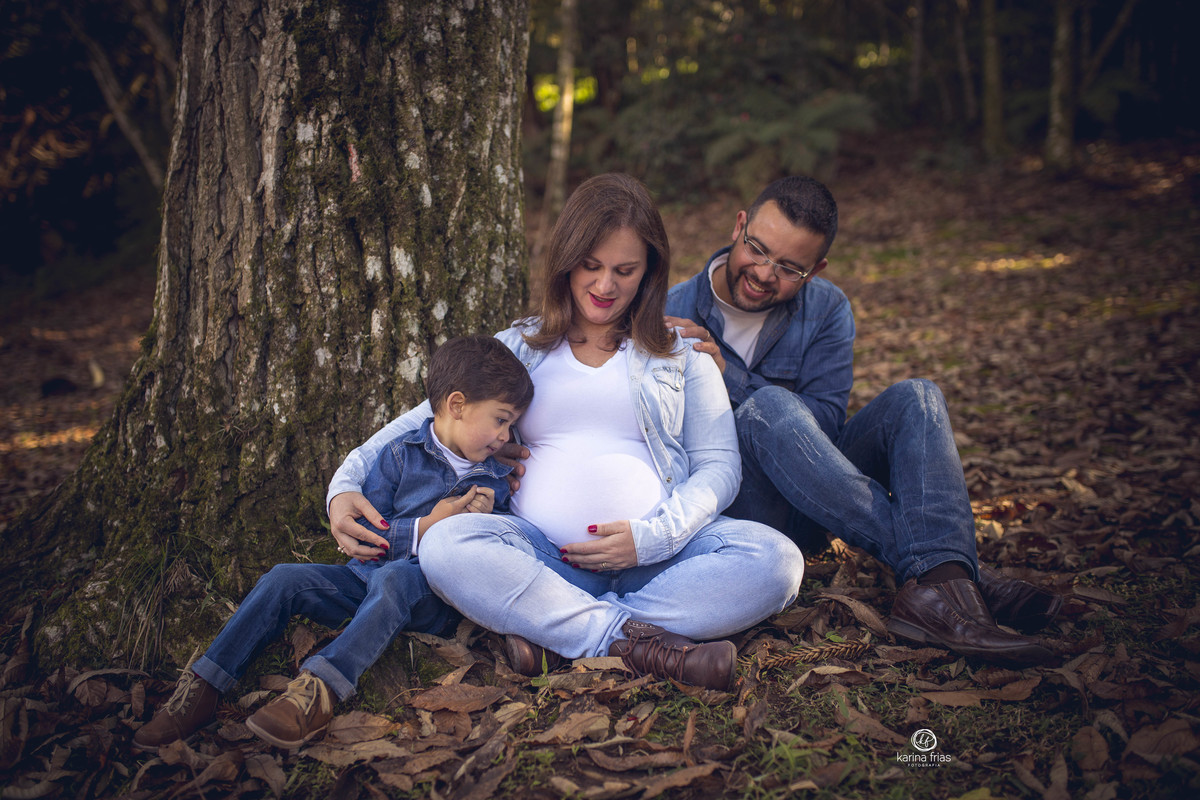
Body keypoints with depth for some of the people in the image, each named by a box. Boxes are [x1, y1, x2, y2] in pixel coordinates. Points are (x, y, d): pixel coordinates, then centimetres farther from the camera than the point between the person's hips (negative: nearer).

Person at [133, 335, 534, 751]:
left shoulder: (494, 481, 10)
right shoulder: (400, 455, 3)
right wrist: (427, 525, -14)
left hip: (434, 594, -1)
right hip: (367, 577, 2)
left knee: (394, 576, -36)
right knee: (284, 579, -19)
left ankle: (319, 689, -48)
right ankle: (202, 688, -17)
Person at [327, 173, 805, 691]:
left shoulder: (683, 357, 16)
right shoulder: (515, 350, 18)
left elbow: (718, 466, 8)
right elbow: (422, 422, 16)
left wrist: (654, 536, -11)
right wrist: (345, 485, -3)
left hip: (659, 555, 1)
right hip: (544, 558, 0)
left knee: (775, 558, -28)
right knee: (447, 546, -30)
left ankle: (559, 635, -27)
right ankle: (639, 641, -31)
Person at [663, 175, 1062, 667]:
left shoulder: (827, 311, 2)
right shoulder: (668, 316, -4)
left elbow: (827, 421, -9)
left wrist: (730, 376, -20)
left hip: (811, 503, 4)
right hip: (725, 511, -3)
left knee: (915, 398, -16)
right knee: (770, 408, -33)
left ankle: (938, 586, -40)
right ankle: (950, 569, -34)